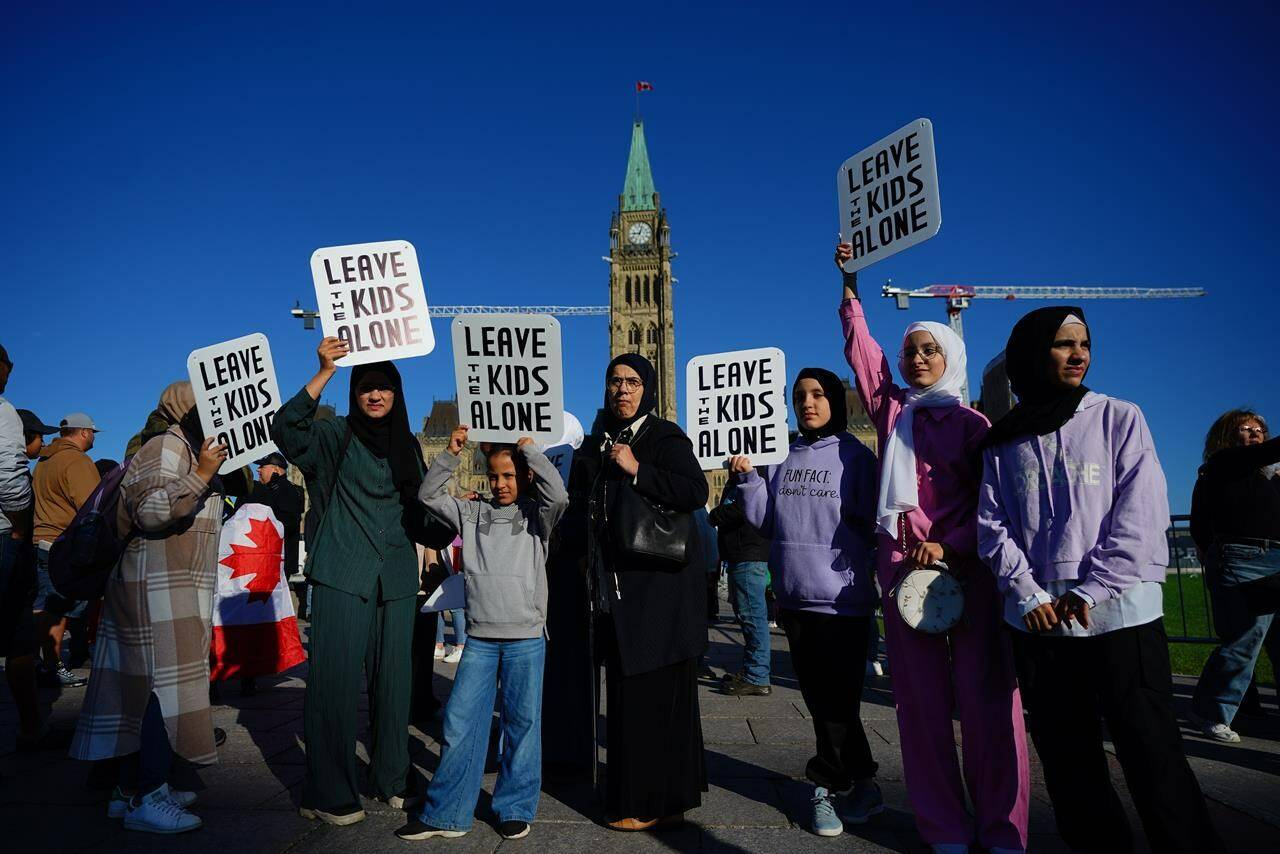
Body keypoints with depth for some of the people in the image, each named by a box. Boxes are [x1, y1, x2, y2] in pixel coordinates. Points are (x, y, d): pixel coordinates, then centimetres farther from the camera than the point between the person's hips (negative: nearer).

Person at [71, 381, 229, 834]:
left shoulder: (186, 450, 20)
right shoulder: (166, 446, -10)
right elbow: (151, 511, -24)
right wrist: (202, 473, -28)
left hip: (175, 591, 10)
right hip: (158, 588, -10)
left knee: (146, 687, 11)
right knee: (163, 685, -8)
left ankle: (133, 788, 18)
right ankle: (144, 799, -2)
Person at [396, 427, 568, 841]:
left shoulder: (536, 515, 0)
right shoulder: (474, 513, 9)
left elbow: (558, 495, -20)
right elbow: (429, 495, 8)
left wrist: (529, 447, -14)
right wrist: (450, 454, -3)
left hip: (526, 639, -2)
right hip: (481, 638, 3)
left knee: (522, 722, 7)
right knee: (460, 722, 3)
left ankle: (515, 809, 22)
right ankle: (445, 814, 16)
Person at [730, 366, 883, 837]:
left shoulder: (856, 457, -2)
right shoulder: (784, 458, 11)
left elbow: (869, 524, -5)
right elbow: (767, 521, 9)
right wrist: (748, 479, -1)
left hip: (842, 597, -5)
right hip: (795, 596, 5)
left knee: (835, 700, 3)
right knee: (823, 700, 12)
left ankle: (827, 785, 21)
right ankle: (858, 785, 27)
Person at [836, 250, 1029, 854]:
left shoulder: (972, 423, 6)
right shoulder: (893, 410, 13)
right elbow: (859, 348, 12)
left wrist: (950, 547, -12)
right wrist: (850, 285, 11)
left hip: (967, 566, -2)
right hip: (902, 566, 3)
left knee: (986, 697, -3)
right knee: (921, 700, 4)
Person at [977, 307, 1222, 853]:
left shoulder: (1119, 419, 4)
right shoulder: (1003, 443, 9)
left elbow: (1141, 514, -5)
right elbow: (991, 524, 4)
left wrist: (1090, 590, -13)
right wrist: (1028, 593, -9)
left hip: (1121, 613, -2)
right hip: (1037, 621, 2)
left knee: (1151, 752, 0)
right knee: (1066, 755, 10)